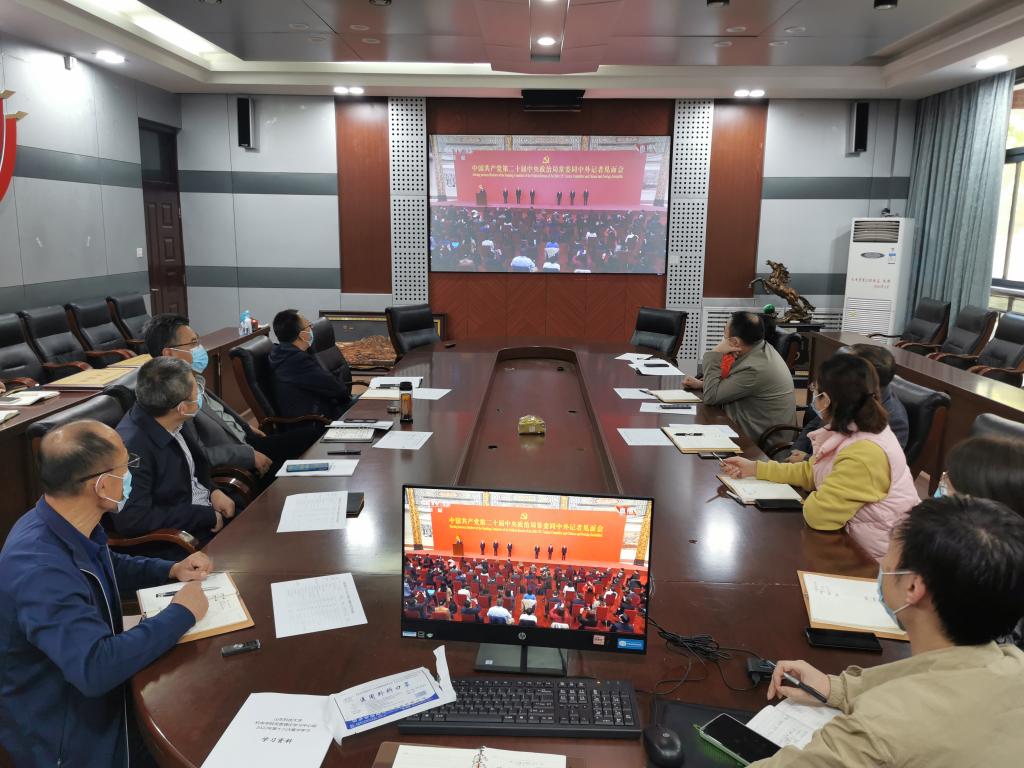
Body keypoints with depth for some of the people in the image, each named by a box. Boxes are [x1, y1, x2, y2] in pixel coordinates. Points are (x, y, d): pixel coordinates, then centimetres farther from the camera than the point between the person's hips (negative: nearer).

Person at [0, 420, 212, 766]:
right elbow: (96, 668, -40)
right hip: (66, 736, -8)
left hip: (95, 697, 8)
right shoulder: (38, 569, -34)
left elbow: (109, 566, 17)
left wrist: (172, 570, 2)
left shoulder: (68, 526, -5)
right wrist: (180, 613, -27)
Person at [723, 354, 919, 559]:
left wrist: (814, 499, -6)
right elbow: (810, 472, 12)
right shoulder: (850, 431, -1)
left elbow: (818, 513, -27)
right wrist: (756, 468, 8)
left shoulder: (864, 455, -31)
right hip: (856, 543, 7)